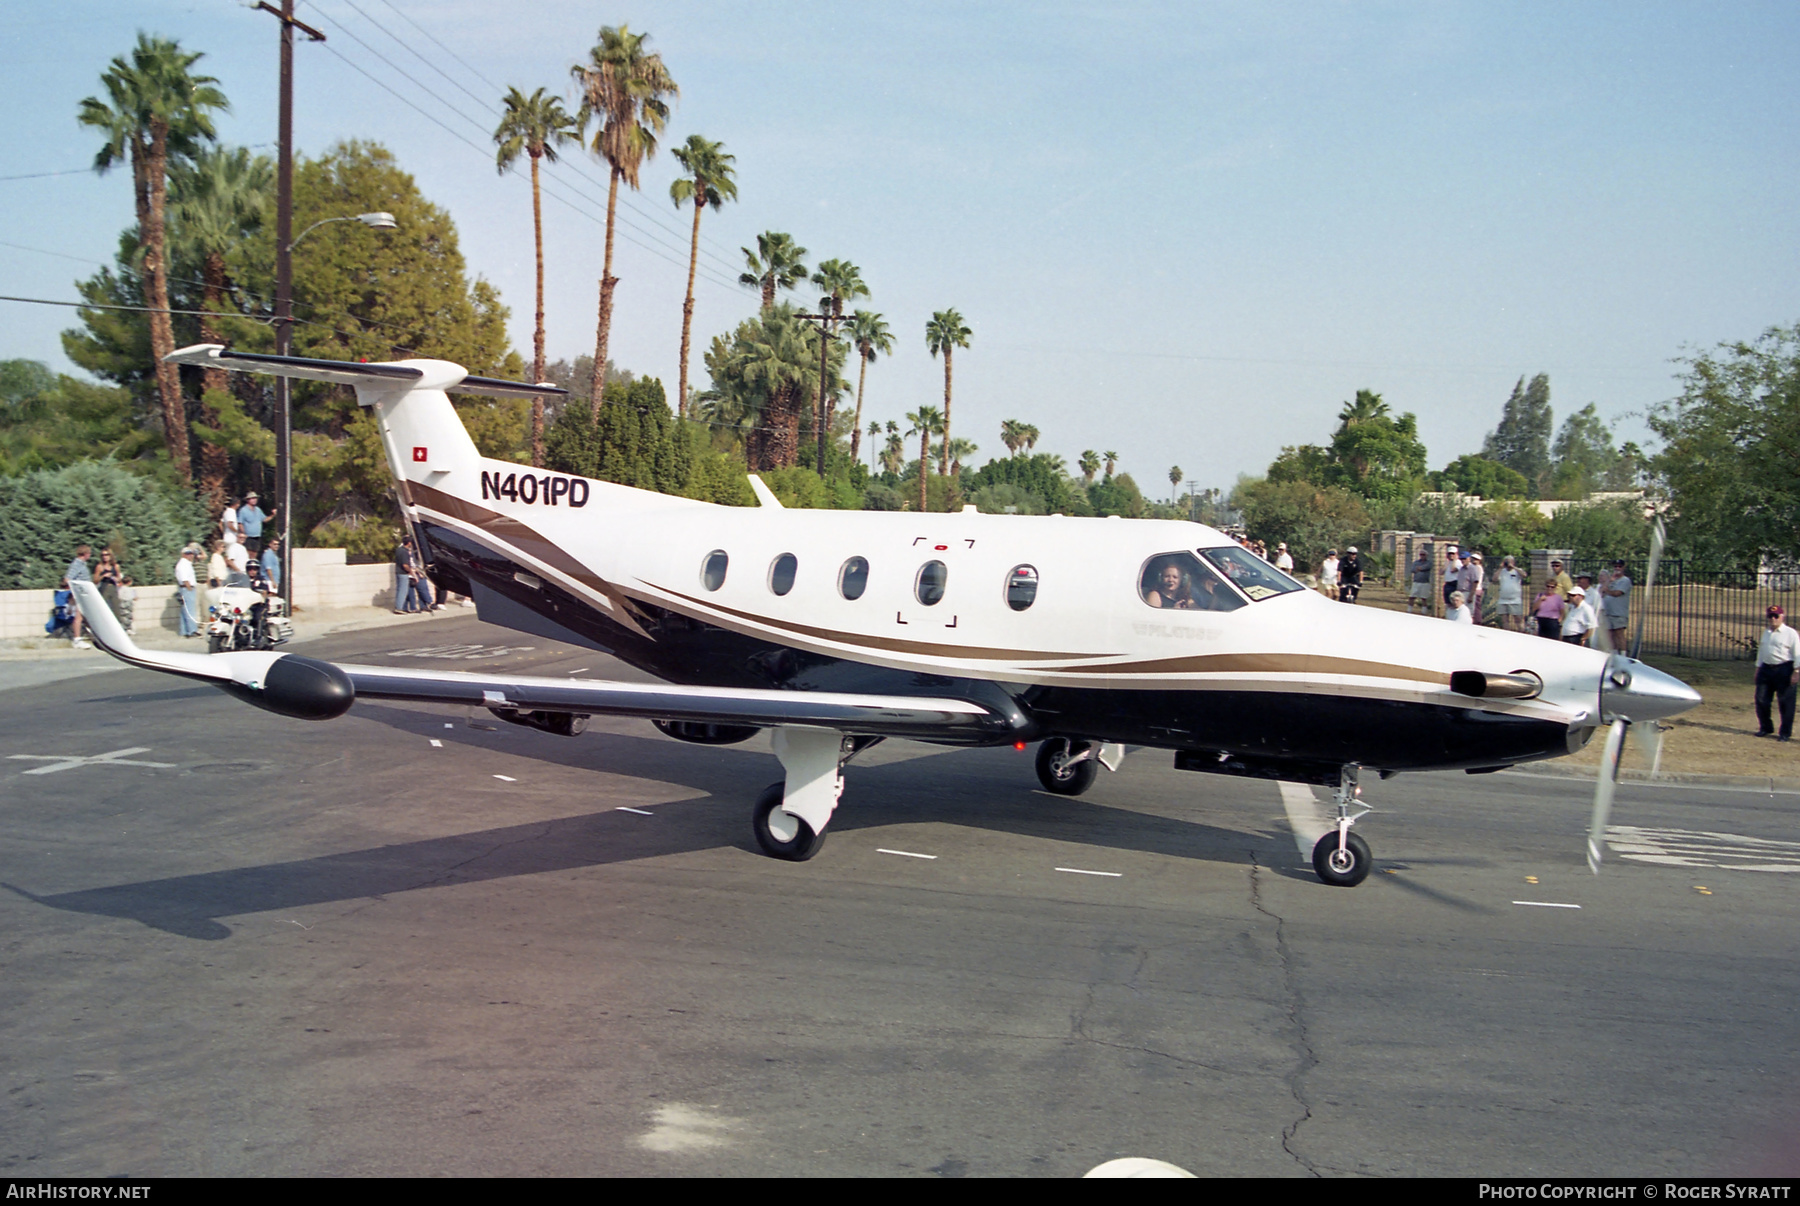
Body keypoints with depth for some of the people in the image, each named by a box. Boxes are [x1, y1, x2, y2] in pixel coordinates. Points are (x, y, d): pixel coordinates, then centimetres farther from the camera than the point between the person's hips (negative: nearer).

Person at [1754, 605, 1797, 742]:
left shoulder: (1791, 633, -4)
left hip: (1784, 669, -6)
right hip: (1766, 669, 6)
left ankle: (1785, 733, 5)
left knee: (1786, 702, -3)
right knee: (1761, 699, 5)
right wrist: (1758, 668, 19)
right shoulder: (1766, 633, 17)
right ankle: (1765, 728, 21)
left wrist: (1796, 671, -13)